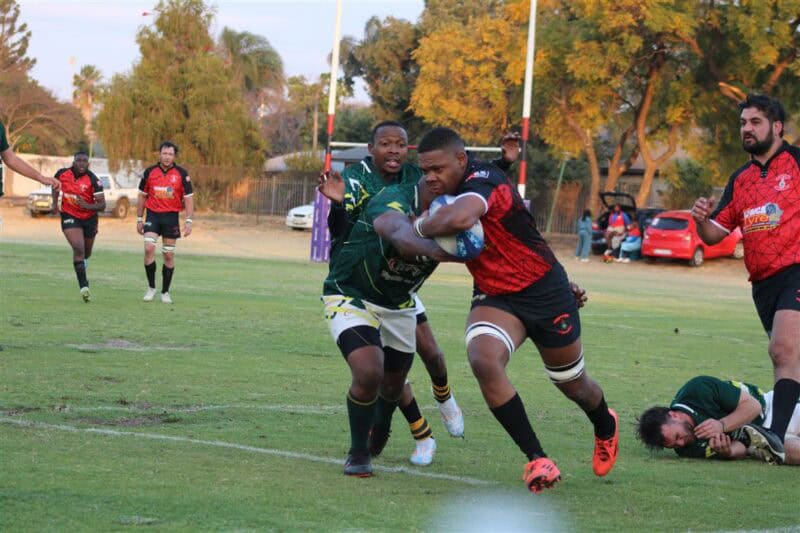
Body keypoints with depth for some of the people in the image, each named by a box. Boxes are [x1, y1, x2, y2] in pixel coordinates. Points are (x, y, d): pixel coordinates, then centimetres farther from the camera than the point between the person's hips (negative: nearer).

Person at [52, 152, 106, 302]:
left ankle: (82, 265, 56)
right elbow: (55, 184, 14)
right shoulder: (63, 174, -12)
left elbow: (102, 205, -19)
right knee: (78, 248, -21)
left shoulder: (93, 180, -20)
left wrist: (87, 206, -36)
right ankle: (84, 287, -22)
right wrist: (55, 202, 1)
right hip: (69, 216, -1)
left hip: (89, 218, 1)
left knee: (86, 253, 18)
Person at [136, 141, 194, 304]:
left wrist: (188, 221, -9)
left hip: (171, 217, 0)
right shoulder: (149, 172, 2)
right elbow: (142, 196, 11)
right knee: (149, 248, -17)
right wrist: (139, 219, 9)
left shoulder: (182, 174, -2)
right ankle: (151, 288, -4)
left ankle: (165, 292, 16)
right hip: (153, 215, 0)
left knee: (169, 255, 3)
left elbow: (188, 198, -1)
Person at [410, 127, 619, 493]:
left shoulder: (482, 182, -27)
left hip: (544, 292, -6)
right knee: (483, 360, -26)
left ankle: (606, 427, 51)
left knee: (573, 384, 14)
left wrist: (419, 227, -31)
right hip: (495, 297, 6)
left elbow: (460, 218, -50)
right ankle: (537, 459, -18)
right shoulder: (451, 189, 0)